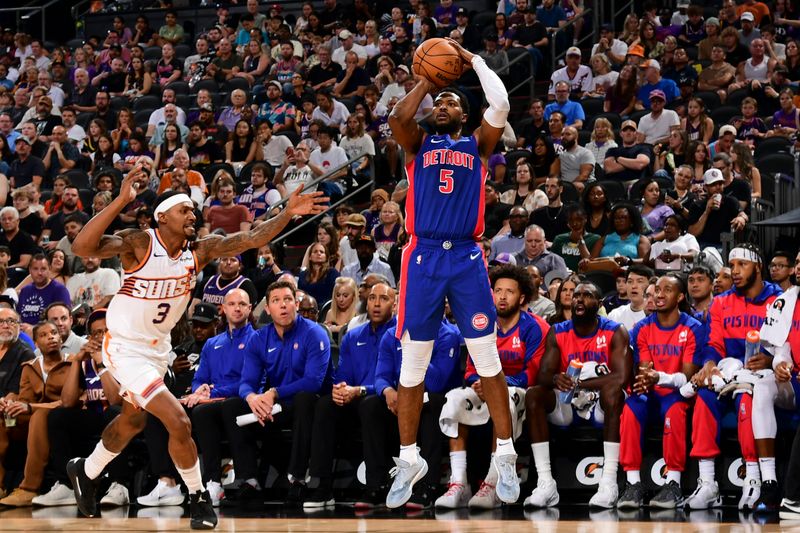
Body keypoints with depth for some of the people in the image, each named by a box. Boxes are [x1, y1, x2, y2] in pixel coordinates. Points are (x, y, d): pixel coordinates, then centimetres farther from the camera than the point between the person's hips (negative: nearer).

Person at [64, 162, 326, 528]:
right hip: (125, 348, -8)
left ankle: (85, 472, 52)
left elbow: (250, 240, -12)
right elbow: (82, 248, -37)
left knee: (132, 421, 28)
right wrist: (122, 200, -45)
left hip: (157, 347, 8)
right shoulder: (139, 243, -23)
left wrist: (287, 214, -25)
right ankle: (198, 498, 4)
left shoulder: (199, 250, -7)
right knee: (178, 422, -16)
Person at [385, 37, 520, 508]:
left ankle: (506, 458, 5)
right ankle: (410, 460, 15)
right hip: (423, 257, 1)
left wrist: (474, 60, 4)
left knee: (489, 362, -2)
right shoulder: (419, 144, 14)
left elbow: (501, 106, -4)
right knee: (412, 367, 3)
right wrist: (426, 80, 3)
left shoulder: (477, 144, 13)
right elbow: (398, 117, -8)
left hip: (467, 258, -1)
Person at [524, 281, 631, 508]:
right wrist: (556, 380, -33)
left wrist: (577, 383, -26)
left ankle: (609, 483, -40)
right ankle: (545, 484, -29)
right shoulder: (557, 333, 3)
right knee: (533, 394, -23)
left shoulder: (615, 332, -7)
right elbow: (543, 375, -7)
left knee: (612, 391, -37)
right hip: (568, 404, 4)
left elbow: (621, 377, -22)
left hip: (603, 403, -4)